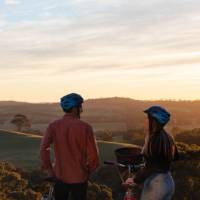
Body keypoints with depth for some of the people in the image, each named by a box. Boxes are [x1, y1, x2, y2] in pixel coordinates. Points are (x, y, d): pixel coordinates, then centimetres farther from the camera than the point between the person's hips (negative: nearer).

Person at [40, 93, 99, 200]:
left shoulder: (53, 126, -6)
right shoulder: (85, 127, -15)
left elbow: (44, 148, -9)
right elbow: (92, 153, -12)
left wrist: (48, 168, 3)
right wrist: (90, 169, 5)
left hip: (60, 175, 3)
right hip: (79, 176, -2)